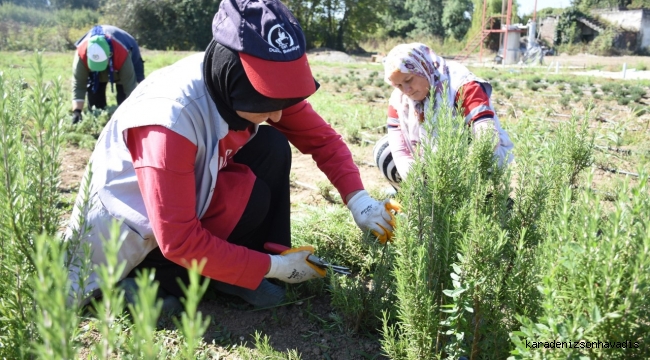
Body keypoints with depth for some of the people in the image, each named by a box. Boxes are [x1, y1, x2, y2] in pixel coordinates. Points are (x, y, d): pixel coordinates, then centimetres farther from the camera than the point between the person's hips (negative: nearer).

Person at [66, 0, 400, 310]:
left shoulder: (259, 88, -17)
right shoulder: (171, 119, -36)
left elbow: (321, 137, -7)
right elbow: (178, 241, -32)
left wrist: (357, 198, -21)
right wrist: (273, 267, -26)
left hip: (196, 193, 7)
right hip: (131, 231, -6)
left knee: (272, 146, -14)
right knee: (251, 197, -27)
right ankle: (156, 276, -6)